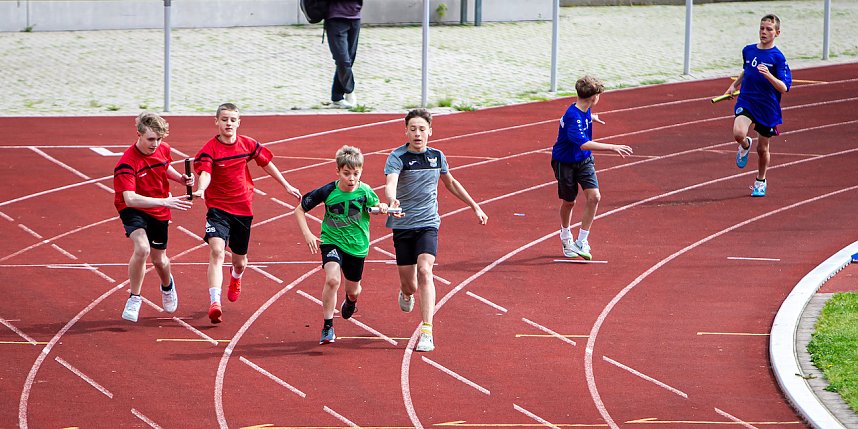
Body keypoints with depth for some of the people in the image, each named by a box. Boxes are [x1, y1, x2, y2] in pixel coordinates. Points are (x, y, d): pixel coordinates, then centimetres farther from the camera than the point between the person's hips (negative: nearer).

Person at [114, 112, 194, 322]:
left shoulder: (163, 149, -10)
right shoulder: (127, 163, -31)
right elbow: (130, 198, -42)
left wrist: (181, 178, -5)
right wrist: (165, 201, -51)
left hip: (159, 212, 5)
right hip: (133, 210, -5)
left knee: (159, 259, 17)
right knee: (142, 248, -31)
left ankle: (167, 285, 54)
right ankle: (134, 299, -11)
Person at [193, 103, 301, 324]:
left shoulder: (248, 144, 0)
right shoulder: (210, 149, -12)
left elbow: (266, 163, 15)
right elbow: (205, 173, -27)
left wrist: (286, 185, 24)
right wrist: (201, 190, -49)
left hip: (243, 208, 4)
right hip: (218, 208, -4)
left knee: (239, 260, 16)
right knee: (216, 250, -26)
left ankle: (236, 277, 56)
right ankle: (215, 302, -33)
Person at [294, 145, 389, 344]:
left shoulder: (365, 192, -14)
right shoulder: (327, 191, -15)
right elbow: (299, 210, -4)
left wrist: (382, 207, -23)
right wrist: (307, 234, -15)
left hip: (356, 246, 2)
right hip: (332, 242, -2)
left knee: (353, 290, 16)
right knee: (332, 279, -27)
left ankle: (350, 300, 57)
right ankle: (327, 327, -14)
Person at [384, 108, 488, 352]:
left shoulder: (437, 156, 4)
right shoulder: (398, 157, -9)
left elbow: (451, 183, 23)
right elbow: (390, 183, -28)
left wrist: (475, 207, 27)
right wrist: (391, 201, -51)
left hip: (428, 224, 1)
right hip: (403, 225, -1)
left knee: (424, 271, -21)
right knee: (409, 284, 5)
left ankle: (426, 333, -24)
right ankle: (406, 294, 47)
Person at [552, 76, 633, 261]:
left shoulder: (584, 111, -4)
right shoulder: (573, 117, -31)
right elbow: (583, 143, -45)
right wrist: (612, 148, -48)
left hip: (584, 161, 7)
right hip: (566, 163, -7)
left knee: (594, 197, -12)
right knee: (568, 202, 11)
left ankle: (581, 242, -3)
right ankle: (566, 237, 40)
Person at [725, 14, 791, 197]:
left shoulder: (778, 57, -10)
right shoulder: (748, 51, 4)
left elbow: (784, 87, -16)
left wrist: (769, 75, -31)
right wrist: (735, 85, 17)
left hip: (767, 108, -2)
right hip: (746, 102, 2)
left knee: (762, 149, 10)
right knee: (738, 133, -26)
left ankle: (760, 181, 35)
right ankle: (745, 146, 11)